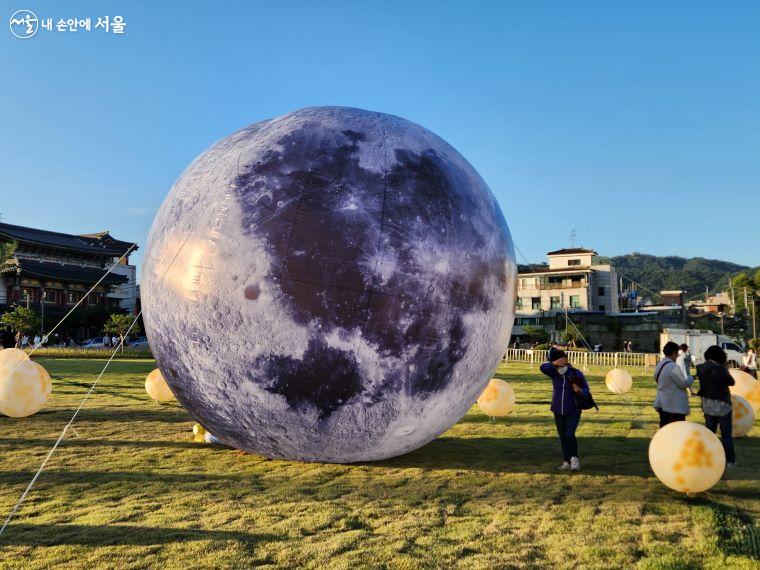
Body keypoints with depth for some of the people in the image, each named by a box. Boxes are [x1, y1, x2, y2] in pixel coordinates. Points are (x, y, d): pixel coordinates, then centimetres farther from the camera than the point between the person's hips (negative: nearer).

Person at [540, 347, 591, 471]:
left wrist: (580, 390, -27)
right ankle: (567, 462, 21)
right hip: (558, 412, 3)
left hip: (573, 411, -3)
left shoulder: (576, 373, -10)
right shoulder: (554, 373, -6)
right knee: (562, 437, 9)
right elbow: (543, 367, -25)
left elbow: (586, 390, -4)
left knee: (569, 435, -15)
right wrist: (555, 363, -42)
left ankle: (574, 458, 7)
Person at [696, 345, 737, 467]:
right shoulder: (720, 369, -22)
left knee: (709, 432, 15)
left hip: (707, 405, 5)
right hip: (722, 405, -5)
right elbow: (731, 382, -9)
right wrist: (726, 368, 4)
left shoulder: (700, 368, -4)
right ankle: (730, 460, 13)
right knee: (726, 434, 7)